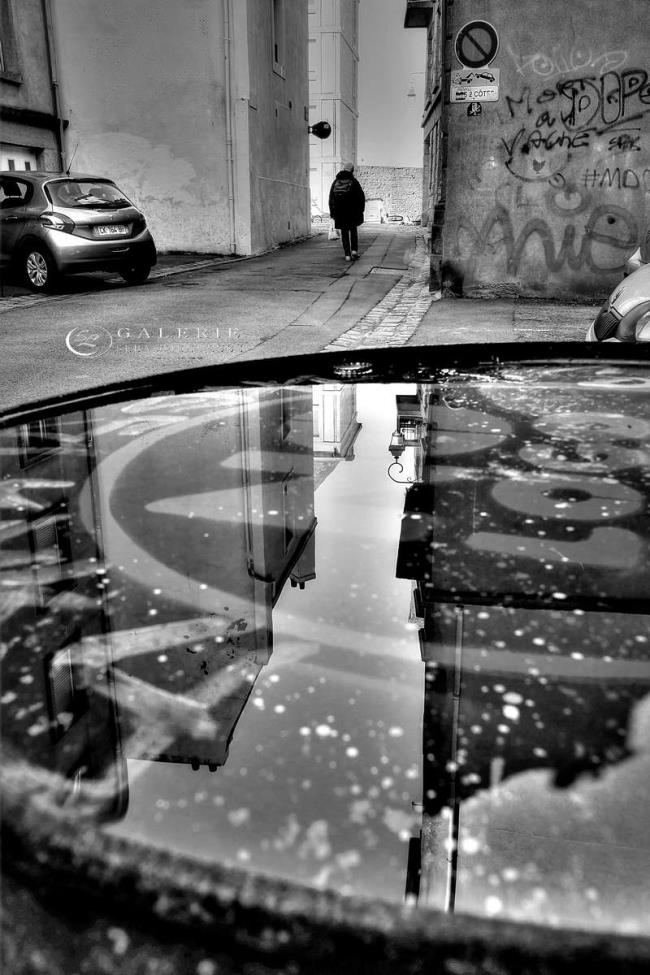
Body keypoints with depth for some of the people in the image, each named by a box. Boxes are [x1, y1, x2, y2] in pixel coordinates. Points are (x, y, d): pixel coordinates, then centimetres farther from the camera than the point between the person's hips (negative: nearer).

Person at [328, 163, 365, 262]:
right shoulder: (354, 182, -4)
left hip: (340, 213, 2)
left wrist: (332, 213, 9)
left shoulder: (335, 182, 5)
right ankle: (354, 250, 3)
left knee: (344, 233, 7)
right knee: (353, 231, 16)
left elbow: (331, 198, 6)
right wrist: (361, 210, 4)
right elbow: (361, 197, -5)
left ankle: (347, 255, 1)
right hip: (352, 212, -1)